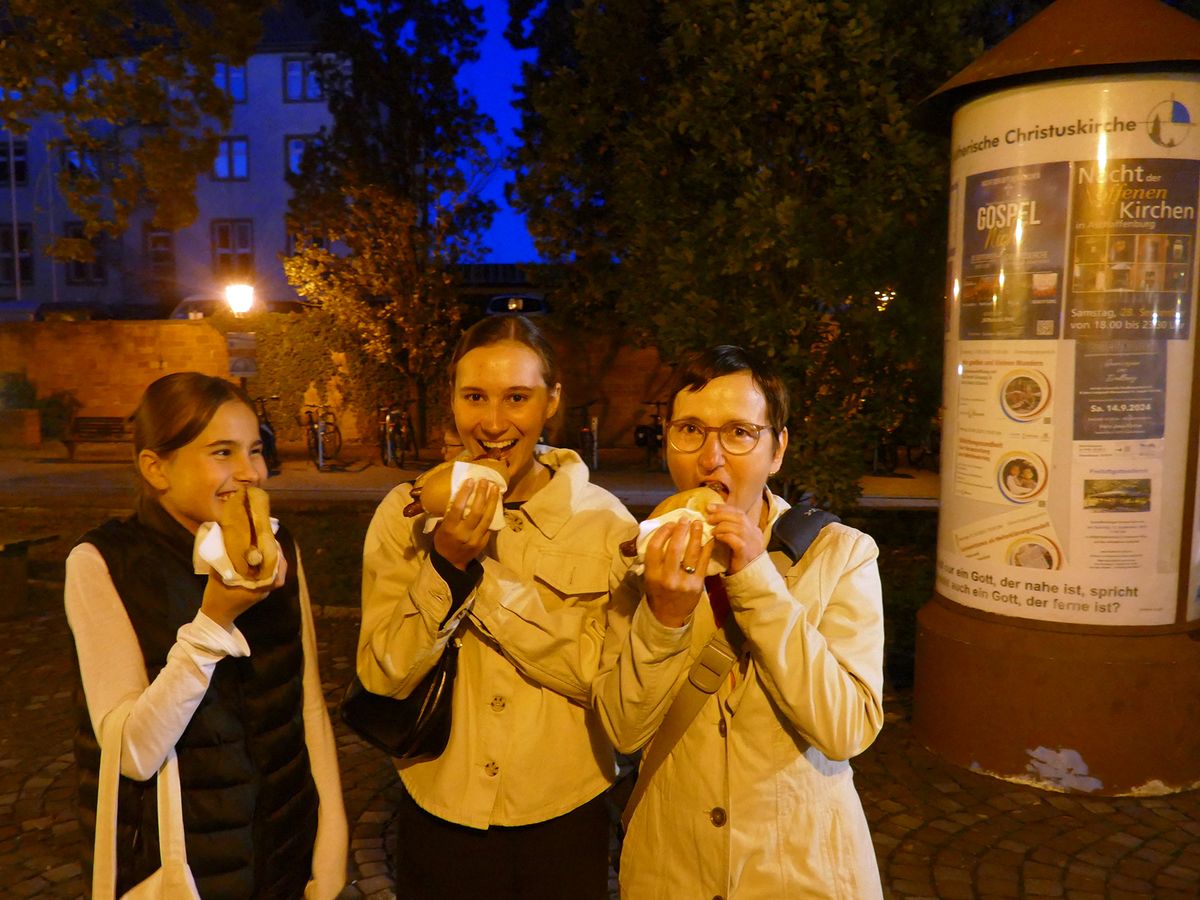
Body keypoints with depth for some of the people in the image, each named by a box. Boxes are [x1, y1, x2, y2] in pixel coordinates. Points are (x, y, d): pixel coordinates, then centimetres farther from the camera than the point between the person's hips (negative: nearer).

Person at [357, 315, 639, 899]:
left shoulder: (604, 520, -11)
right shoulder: (405, 514, -8)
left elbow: (604, 677, -16)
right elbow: (382, 677, -10)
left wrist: (484, 577, -22)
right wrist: (446, 564, -24)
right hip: (438, 814, 1)